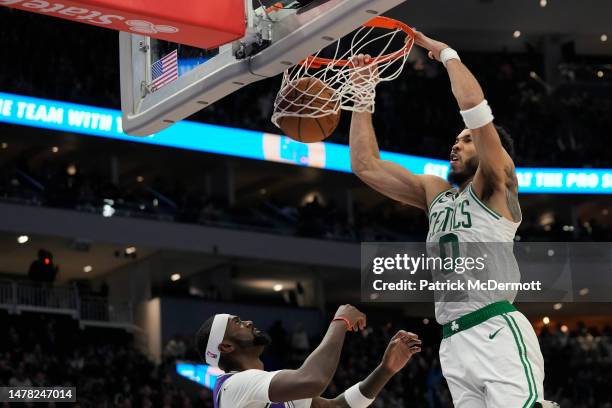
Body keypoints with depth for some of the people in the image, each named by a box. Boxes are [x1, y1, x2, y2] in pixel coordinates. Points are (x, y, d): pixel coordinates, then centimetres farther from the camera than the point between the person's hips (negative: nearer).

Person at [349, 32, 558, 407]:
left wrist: (447, 54, 3)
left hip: (497, 334, -7)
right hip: (454, 344, 7)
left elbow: (474, 104, -10)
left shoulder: (496, 187, 4)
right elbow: (365, 165, 21)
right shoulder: (435, 192, 23)